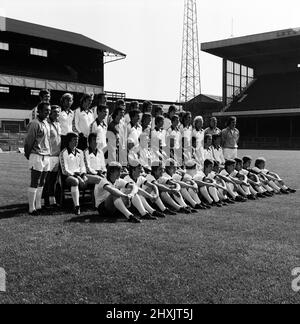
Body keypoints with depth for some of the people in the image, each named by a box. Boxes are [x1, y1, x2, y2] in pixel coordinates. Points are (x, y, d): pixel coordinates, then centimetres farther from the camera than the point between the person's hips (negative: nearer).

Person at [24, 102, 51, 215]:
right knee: (34, 184, -3)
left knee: (41, 184, 12)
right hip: (37, 156, -8)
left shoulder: (47, 123, 14)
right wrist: (28, 154, 1)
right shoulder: (35, 124, -12)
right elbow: (28, 141, -10)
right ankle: (32, 209, 3)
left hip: (46, 156, 8)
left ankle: (38, 206, 20)